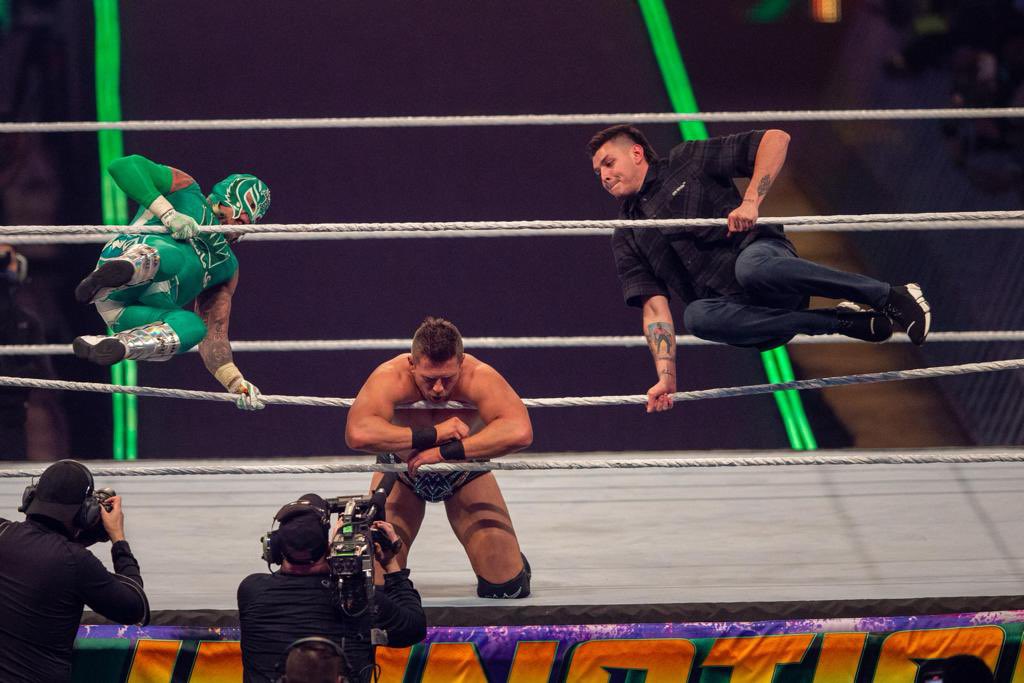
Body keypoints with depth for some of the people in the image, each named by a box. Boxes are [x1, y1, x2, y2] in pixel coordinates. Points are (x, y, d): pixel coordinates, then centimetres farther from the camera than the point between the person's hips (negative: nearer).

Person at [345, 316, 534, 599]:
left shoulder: (478, 377, -34)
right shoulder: (391, 377, -35)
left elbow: (520, 432, -50)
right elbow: (357, 433, -52)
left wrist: (446, 452, -50)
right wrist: (433, 435, -49)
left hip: (466, 471, 0)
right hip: (401, 471, 0)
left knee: (506, 587, -9)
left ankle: (512, 561, 28)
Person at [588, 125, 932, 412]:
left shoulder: (687, 161, 10)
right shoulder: (626, 240, 21)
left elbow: (776, 139, 3)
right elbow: (654, 309, 10)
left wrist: (750, 202, -10)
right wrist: (666, 378, -5)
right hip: (734, 307, 4)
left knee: (752, 266, -40)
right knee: (697, 316, -32)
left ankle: (890, 296, -21)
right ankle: (844, 322, -19)